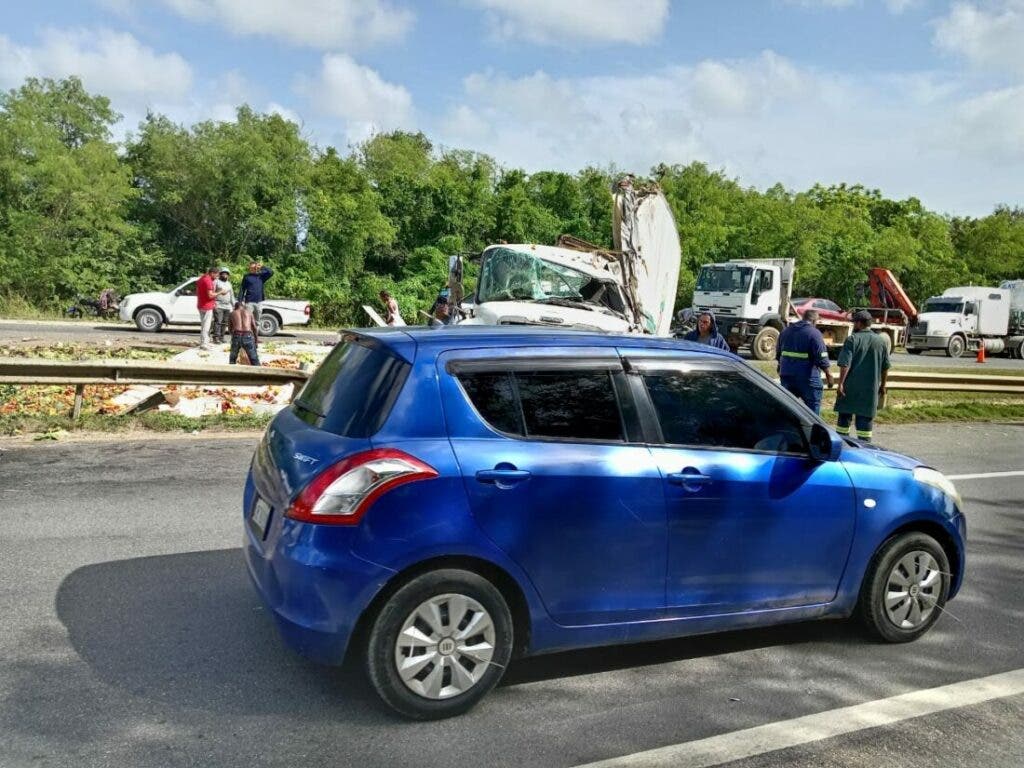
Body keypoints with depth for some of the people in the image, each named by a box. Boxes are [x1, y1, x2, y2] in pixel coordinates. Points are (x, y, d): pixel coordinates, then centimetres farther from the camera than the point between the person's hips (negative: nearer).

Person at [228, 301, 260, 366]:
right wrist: (256, 340, 20)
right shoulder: (249, 312, 19)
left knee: (232, 359, 21)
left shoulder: (232, 314, 20)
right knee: (254, 360, 6)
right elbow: (255, 327, 15)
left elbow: (230, 328, 23)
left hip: (236, 336, 1)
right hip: (248, 336, -1)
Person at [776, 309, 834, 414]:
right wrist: (828, 374, -3)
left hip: (786, 375, 6)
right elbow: (821, 358, -14)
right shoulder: (814, 333, -11)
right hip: (807, 377, -6)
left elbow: (778, 354, 18)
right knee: (813, 406, 4)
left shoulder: (786, 330, 10)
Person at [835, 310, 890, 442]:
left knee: (844, 416, 9)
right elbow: (885, 367, 11)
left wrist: (841, 383, -13)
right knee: (866, 418, 6)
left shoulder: (853, 339, -8)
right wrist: (882, 385, 21)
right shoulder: (880, 341, 6)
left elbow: (845, 364, -15)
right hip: (871, 388, 3)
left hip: (851, 386, -3)